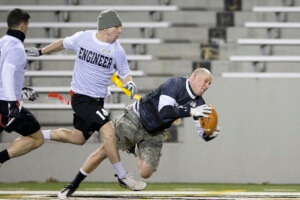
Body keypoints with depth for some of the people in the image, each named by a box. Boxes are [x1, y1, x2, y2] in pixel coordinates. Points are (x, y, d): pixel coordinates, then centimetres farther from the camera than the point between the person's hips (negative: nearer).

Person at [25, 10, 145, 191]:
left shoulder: (117, 50, -5)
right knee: (108, 130, -20)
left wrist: (129, 83, -19)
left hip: (98, 100, 5)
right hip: (81, 98, -5)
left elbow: (125, 74, 4)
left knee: (79, 138, 14)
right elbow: (63, 44, 10)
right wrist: (41, 52, 22)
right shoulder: (82, 38, -9)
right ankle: (123, 176, -13)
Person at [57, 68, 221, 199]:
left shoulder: (197, 103, -7)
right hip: (135, 120, -5)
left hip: (153, 134, 5)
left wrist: (210, 134, -29)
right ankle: (73, 185, 11)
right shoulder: (175, 85, -25)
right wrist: (190, 112, -43)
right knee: (104, 152, -6)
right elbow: (164, 113, -38)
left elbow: (202, 134, -7)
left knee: (145, 173, -10)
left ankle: (136, 151, 25)